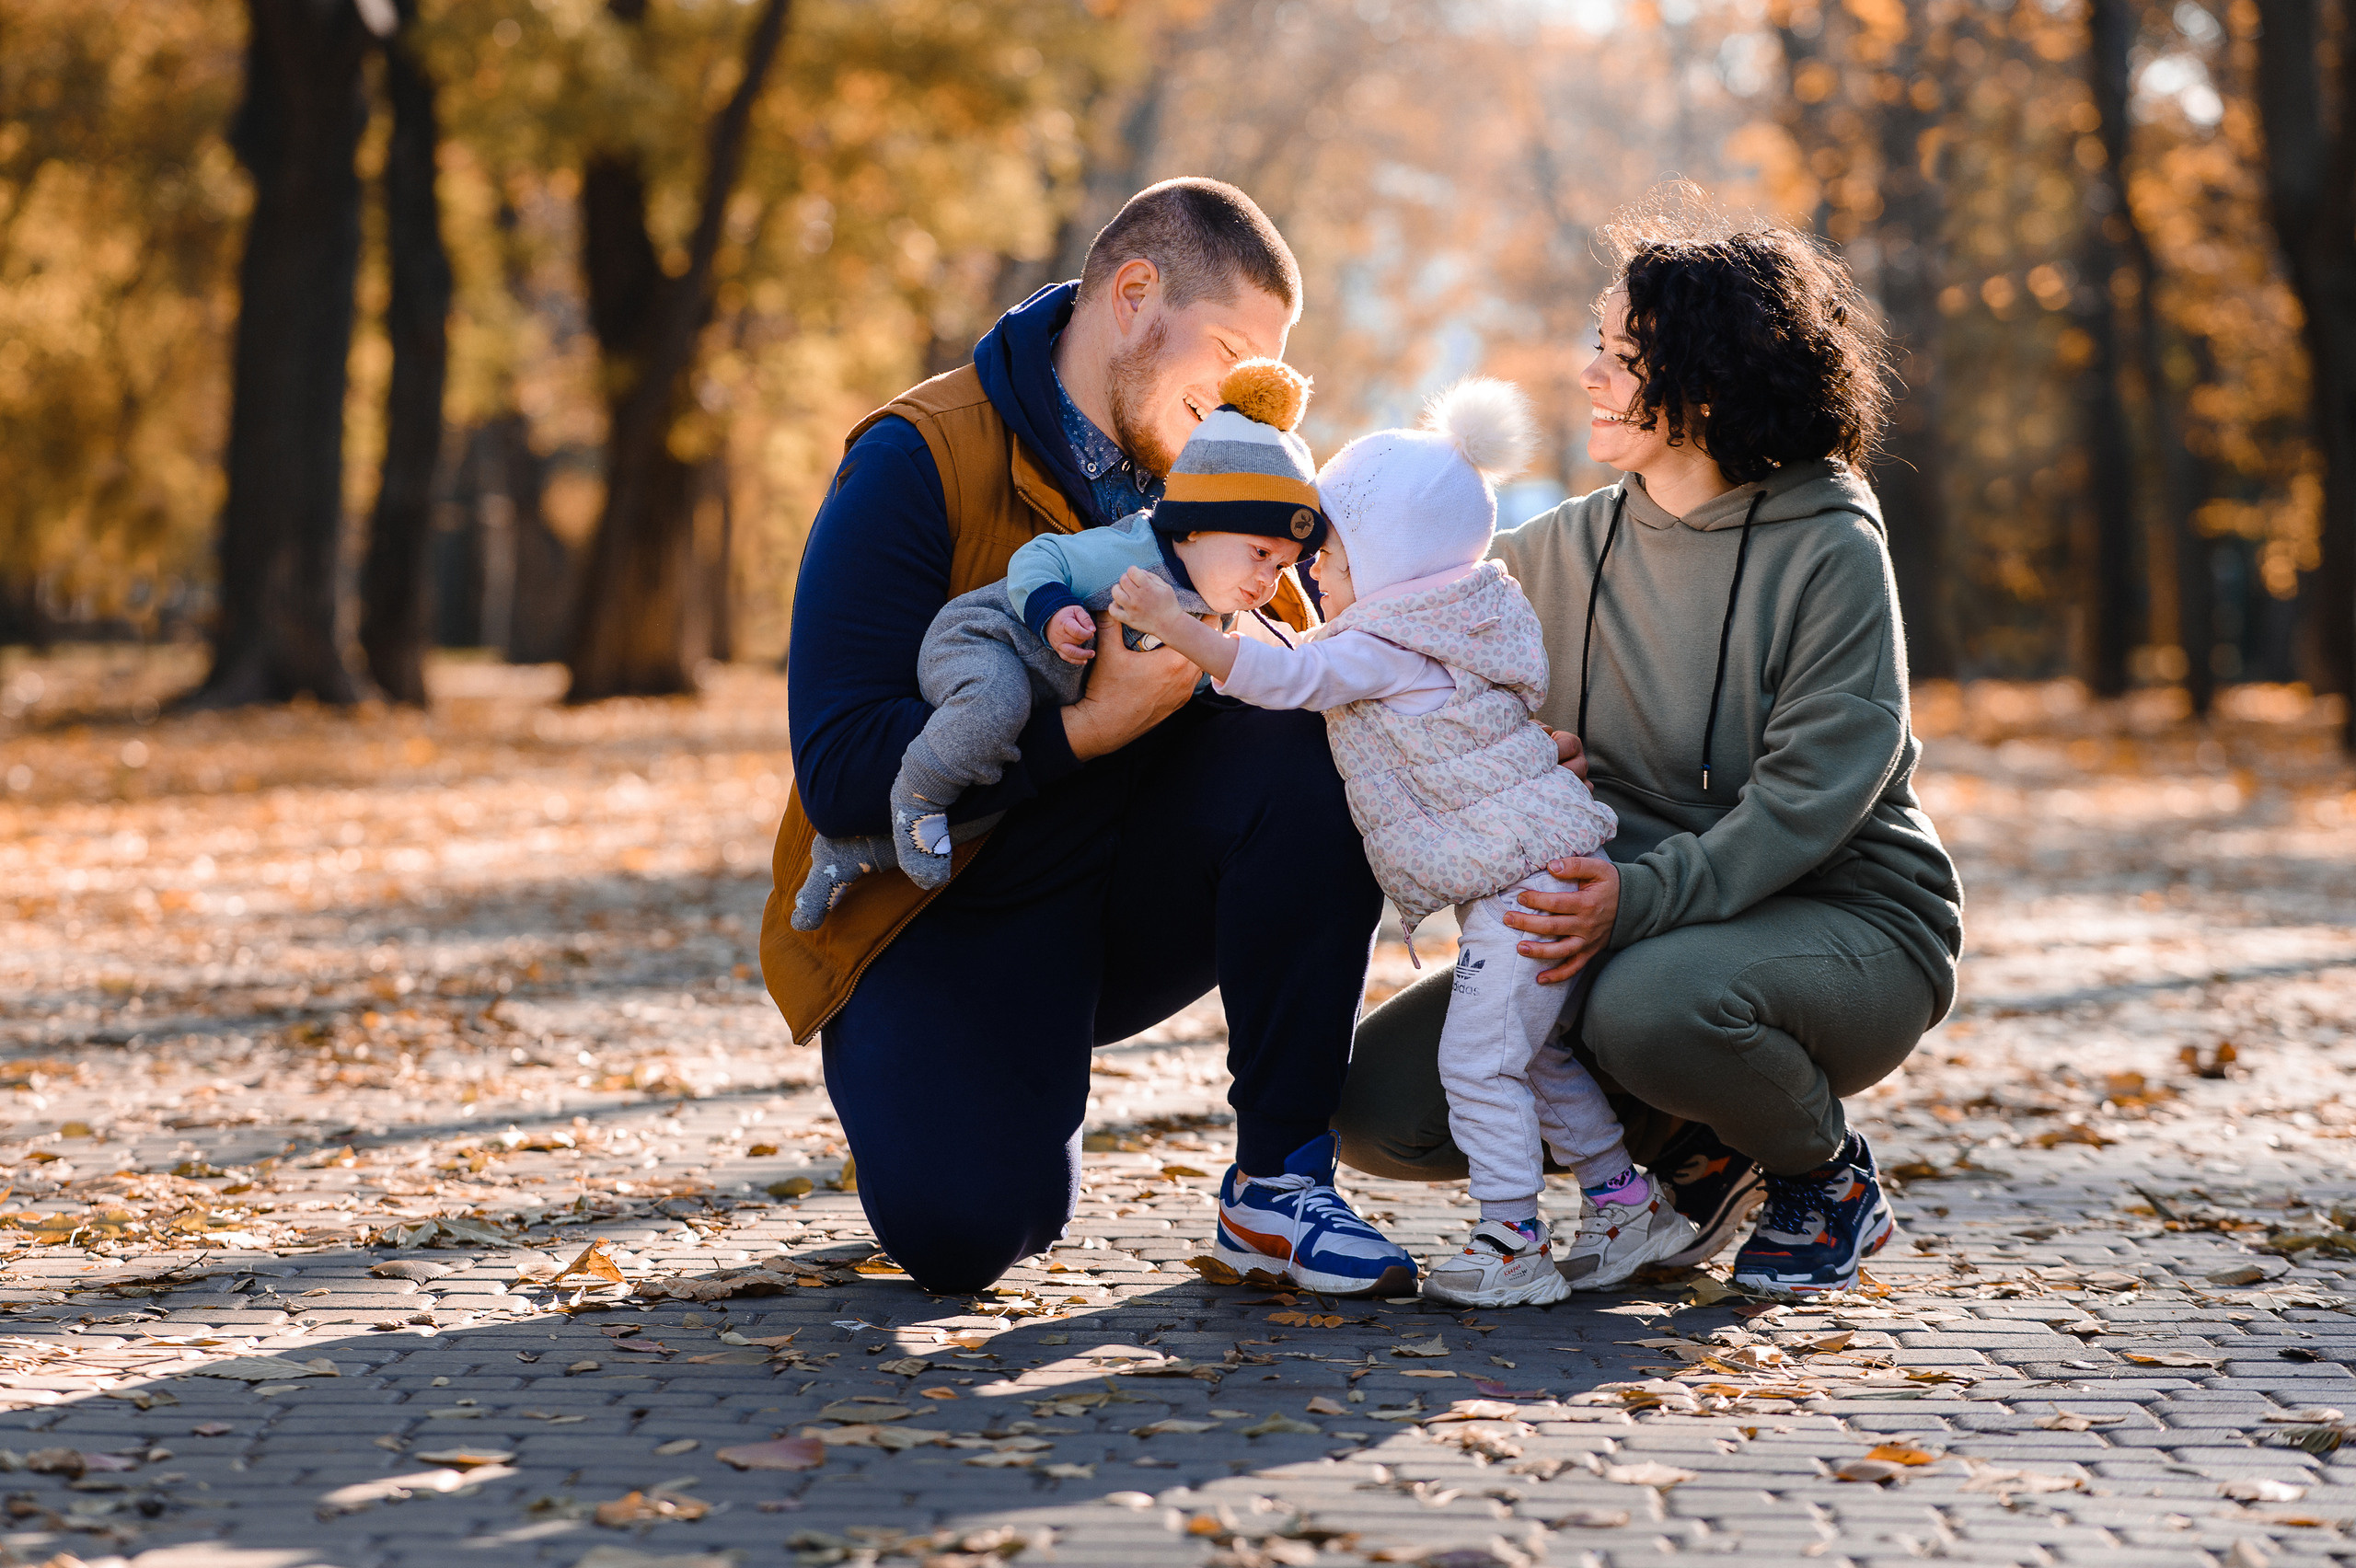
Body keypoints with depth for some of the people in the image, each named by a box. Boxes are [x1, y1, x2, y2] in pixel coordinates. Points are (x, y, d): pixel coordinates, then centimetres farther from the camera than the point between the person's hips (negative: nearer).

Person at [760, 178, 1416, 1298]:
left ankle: (1282, 1171, -13)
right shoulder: (917, 463, -16)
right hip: (944, 915, -5)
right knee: (959, 1231, -28)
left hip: (1135, 897, 5)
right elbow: (840, 774, -23)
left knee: (1313, 749, -24)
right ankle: (1010, 1116, 11)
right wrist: (1092, 722, -29)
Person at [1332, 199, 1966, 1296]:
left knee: (1652, 1002, -39)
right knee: (1379, 1104, -11)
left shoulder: (1830, 548, -12)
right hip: (1630, 925, 6)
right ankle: (1691, 1151, 11)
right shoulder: (1566, 551, 5)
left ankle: (1830, 1177, -5)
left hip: (1847, 921, -5)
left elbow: (1814, 790, -21)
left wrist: (1643, 896, -35)